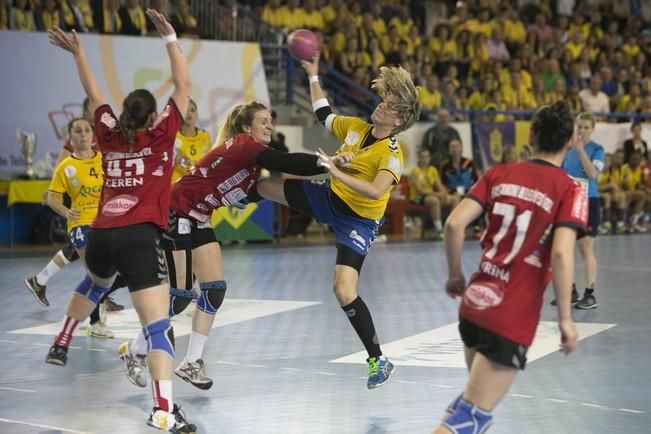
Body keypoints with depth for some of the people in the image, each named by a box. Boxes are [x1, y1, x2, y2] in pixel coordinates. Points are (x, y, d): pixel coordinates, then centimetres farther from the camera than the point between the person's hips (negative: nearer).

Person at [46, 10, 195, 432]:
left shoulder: (110, 136, 12)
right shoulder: (159, 135, 1)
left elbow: (94, 93, 26)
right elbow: (184, 85, 5)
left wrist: (78, 51, 37)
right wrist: (170, 38, 7)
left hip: (100, 234, 6)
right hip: (139, 237, -6)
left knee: (94, 285, 40)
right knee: (158, 325, -15)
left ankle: (60, 345, 54)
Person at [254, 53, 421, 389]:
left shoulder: (392, 154, -24)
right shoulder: (355, 126, -4)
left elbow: (375, 192, -40)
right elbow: (323, 115, 16)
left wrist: (337, 172, -43)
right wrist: (313, 76, 13)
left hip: (359, 220, -7)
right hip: (329, 197, 7)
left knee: (344, 292, -19)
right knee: (265, 187, 10)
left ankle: (378, 360, -5)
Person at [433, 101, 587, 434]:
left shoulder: (498, 175, 5)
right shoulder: (570, 190, -6)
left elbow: (454, 224, -3)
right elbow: (561, 254, -17)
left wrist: (455, 275, 11)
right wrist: (565, 318, -10)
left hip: (474, 303, 5)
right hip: (514, 319, -5)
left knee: (474, 398, 28)